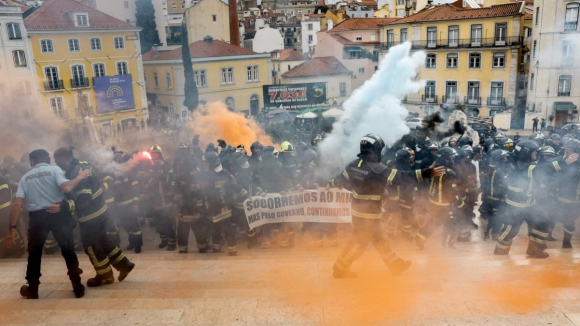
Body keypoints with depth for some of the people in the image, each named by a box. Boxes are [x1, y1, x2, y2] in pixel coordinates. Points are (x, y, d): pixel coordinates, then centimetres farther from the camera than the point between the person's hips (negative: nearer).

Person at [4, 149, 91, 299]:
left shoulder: (25, 177, 11)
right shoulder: (54, 169, 2)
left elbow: (17, 204, 0)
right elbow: (67, 188, -18)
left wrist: (12, 228, 1)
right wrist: (80, 177, -2)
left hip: (37, 217, 2)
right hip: (58, 214, -2)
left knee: (34, 254, 20)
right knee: (68, 251, 11)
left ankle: (32, 289, 30)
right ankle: (78, 287, 12)